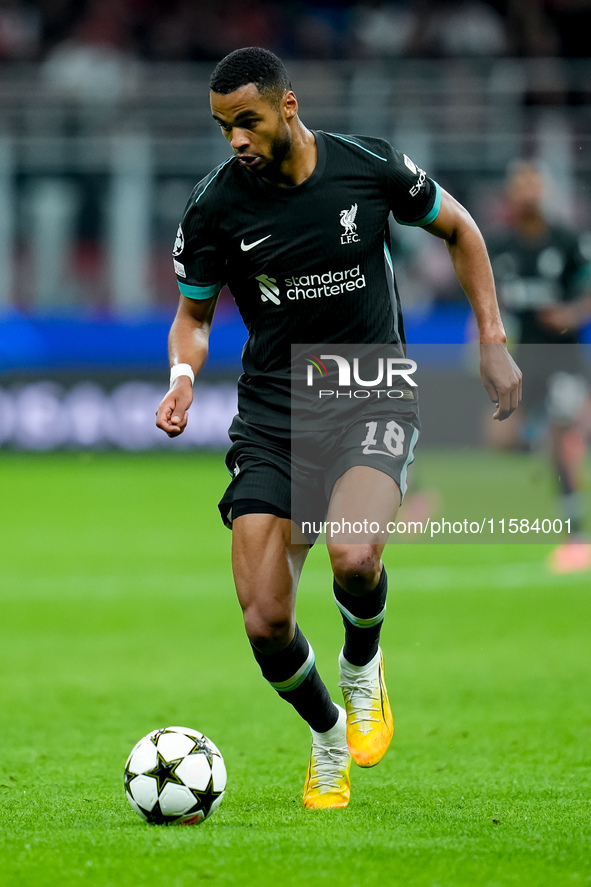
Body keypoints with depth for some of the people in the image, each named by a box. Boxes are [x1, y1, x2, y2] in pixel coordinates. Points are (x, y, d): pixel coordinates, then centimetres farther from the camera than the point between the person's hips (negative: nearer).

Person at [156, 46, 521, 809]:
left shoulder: (370, 168, -8)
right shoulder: (216, 205, -6)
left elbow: (458, 229, 10)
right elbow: (194, 314, 9)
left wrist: (493, 340, 6)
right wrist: (183, 374, -13)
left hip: (371, 396, -2)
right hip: (270, 412, 2)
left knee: (354, 558, -32)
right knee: (265, 624, -9)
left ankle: (362, 667, 4)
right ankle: (327, 740, 23)